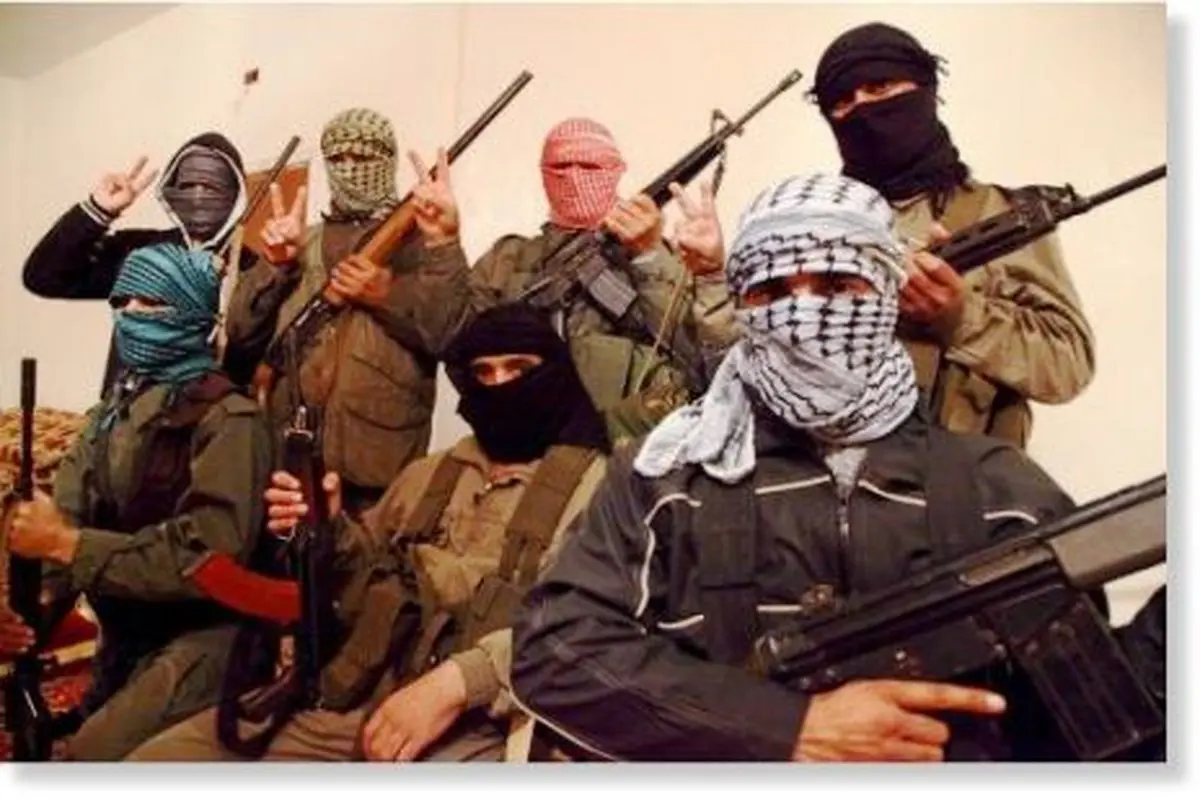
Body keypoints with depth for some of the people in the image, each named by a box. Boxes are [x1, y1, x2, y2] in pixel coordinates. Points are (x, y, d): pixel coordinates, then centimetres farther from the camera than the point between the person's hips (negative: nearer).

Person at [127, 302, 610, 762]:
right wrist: (329, 532, 8)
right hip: (345, 699, 7)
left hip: (471, 728, -6)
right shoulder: (427, 474, 22)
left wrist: (458, 681, -24)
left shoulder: (593, 482, 0)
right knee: (154, 759, -1)